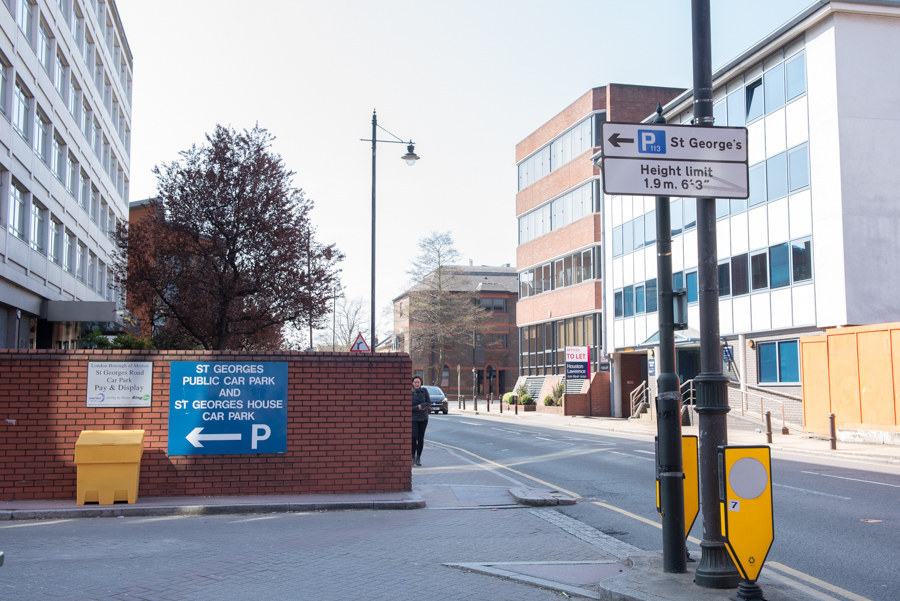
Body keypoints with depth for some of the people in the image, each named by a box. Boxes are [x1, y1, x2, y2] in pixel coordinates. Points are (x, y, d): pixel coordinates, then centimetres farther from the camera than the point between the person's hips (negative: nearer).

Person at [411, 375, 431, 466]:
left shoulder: (424, 391, 3)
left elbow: (429, 403, 3)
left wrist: (421, 406, -12)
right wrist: (417, 408, -15)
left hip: (423, 418, 1)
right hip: (413, 418, -1)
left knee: (421, 438, 1)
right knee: (414, 436, -14)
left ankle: (418, 458, 11)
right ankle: (413, 456, 1)